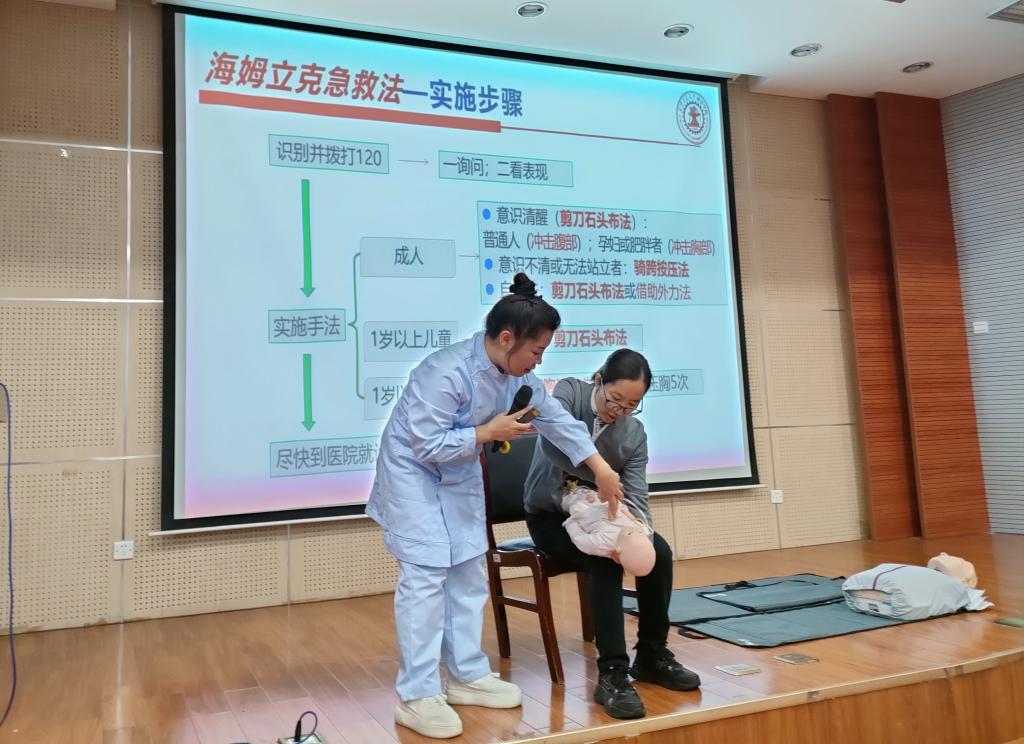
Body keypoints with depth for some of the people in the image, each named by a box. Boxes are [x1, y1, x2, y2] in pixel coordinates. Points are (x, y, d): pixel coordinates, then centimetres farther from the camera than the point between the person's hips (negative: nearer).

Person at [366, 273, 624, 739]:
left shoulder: (517, 376, -7)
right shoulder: (447, 372, -32)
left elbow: (557, 420, 2)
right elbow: (427, 444, -30)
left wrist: (600, 468, 0)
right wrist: (489, 431, -26)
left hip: (459, 472, 8)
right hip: (411, 470, -8)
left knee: (468, 572, 9)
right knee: (425, 575, -12)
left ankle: (468, 675, 21)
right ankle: (416, 695, -3)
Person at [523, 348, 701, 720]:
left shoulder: (635, 433, -6)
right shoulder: (569, 392, -17)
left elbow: (637, 497, -11)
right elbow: (552, 443, -35)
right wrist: (601, 476, -43)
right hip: (549, 515, -4)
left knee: (659, 552, -18)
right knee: (606, 560, -31)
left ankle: (652, 656, -1)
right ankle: (612, 673, -26)